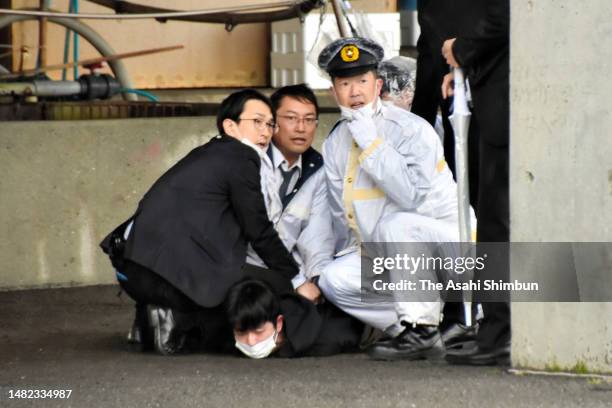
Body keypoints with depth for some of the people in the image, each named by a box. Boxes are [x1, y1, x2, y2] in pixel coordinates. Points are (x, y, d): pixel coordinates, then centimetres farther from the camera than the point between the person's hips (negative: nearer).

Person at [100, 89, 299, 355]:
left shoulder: (207, 155, 24)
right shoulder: (240, 158, -4)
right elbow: (259, 232, 0)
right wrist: (296, 278, 11)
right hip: (176, 272, -10)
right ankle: (179, 317, -9)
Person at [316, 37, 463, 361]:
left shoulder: (412, 130, -15)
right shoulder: (336, 143, 6)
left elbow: (411, 195, -31)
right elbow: (342, 216, 16)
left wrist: (370, 143, -27)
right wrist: (350, 260, 14)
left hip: (444, 241, -7)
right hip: (384, 257, 7)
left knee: (396, 223, -36)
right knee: (333, 280, -13)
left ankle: (422, 328, -26)